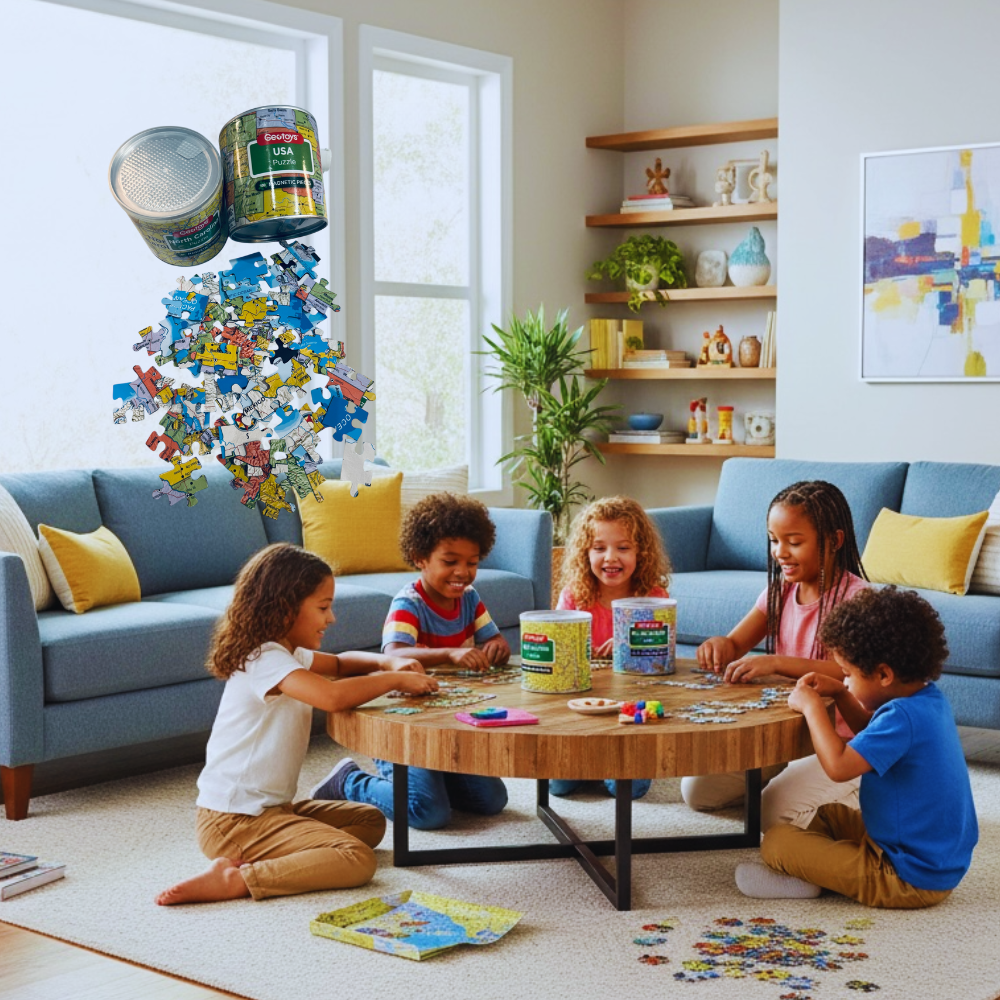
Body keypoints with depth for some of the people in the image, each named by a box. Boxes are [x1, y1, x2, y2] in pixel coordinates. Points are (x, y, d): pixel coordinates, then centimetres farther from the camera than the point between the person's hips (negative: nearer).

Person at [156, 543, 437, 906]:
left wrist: (387, 662, 7)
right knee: (357, 860, -22)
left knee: (370, 821, 17)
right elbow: (332, 695, -35)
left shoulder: (289, 653, 13)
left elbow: (340, 663, 29)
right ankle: (234, 879, -22)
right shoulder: (265, 659, -19)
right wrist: (394, 679, -19)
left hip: (270, 806, 11)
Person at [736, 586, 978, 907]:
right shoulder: (930, 698, 5)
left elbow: (838, 766, -33)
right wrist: (840, 694, 10)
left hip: (911, 879, -10)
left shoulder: (903, 716, -27)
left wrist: (812, 706, -20)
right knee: (830, 814, 28)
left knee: (776, 841, -11)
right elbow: (874, 735, 25)